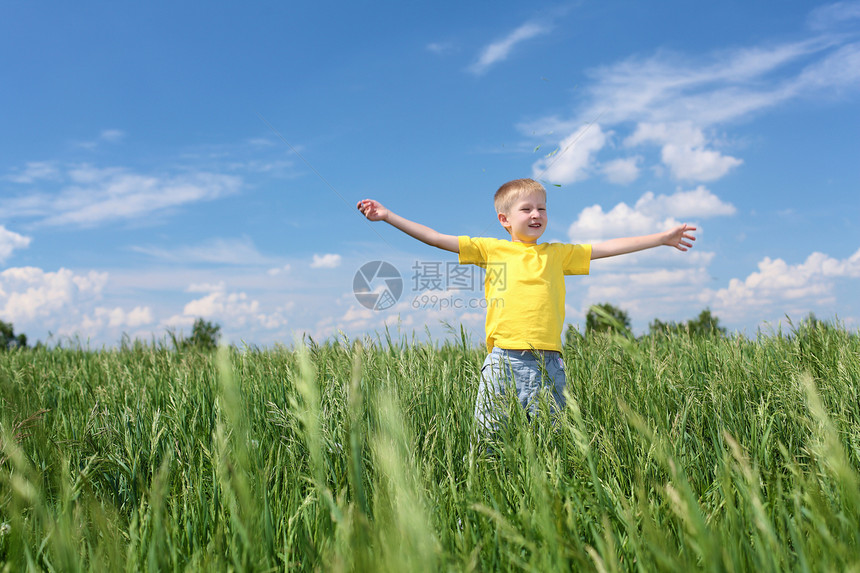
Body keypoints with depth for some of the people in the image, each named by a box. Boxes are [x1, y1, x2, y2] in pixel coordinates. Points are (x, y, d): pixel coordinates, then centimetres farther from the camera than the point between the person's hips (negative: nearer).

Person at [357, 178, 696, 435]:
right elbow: (436, 238, 6)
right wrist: (388, 216, 3)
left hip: (548, 362, 2)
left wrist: (663, 238, 19)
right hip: (504, 358, -2)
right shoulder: (490, 249, 9)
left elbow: (608, 247, 18)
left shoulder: (557, 254, 16)